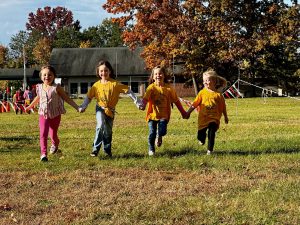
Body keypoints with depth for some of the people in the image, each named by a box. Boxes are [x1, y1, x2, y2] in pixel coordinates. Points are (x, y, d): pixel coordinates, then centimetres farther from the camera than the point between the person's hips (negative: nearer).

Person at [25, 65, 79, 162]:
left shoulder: (56, 88, -12)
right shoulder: (39, 87, 0)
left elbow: (66, 98, -8)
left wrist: (77, 107, -12)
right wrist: (30, 106, 34)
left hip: (55, 115, -2)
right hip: (43, 115, 2)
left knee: (53, 134, 12)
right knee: (43, 134, -12)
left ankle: (55, 144, 46)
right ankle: (43, 154, -11)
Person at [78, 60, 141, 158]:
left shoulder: (115, 84, -10)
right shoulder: (96, 85, -3)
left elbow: (128, 91, -9)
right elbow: (89, 97, 6)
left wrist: (137, 102, -13)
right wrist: (83, 107, -4)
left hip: (110, 111, 1)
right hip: (100, 108, -1)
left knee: (108, 131, 11)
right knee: (101, 126, -26)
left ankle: (107, 150, 29)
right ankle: (95, 148, -17)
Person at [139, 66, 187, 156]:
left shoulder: (169, 88, -2)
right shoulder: (151, 87, -7)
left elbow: (176, 101, 6)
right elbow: (145, 98, -21)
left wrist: (183, 112, 9)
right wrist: (143, 105, -43)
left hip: (163, 115, 1)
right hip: (152, 114, -1)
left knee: (162, 131, -14)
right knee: (152, 133, -4)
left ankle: (159, 136, 25)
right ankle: (151, 149, 20)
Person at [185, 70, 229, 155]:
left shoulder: (218, 94, -3)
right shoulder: (202, 92, -1)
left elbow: (223, 107, 6)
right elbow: (195, 103, 2)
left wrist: (225, 117, 14)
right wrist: (188, 112, 1)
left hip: (214, 119, -1)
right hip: (203, 118, 1)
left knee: (211, 134, -6)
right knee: (201, 133, 8)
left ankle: (210, 150, 7)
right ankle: (201, 140, 42)